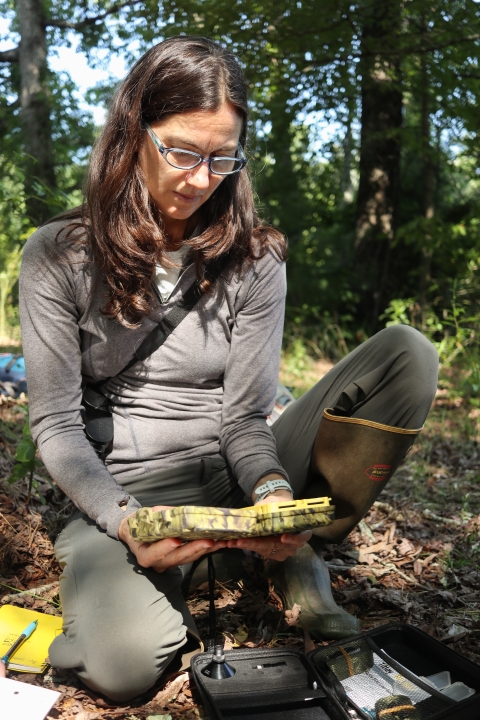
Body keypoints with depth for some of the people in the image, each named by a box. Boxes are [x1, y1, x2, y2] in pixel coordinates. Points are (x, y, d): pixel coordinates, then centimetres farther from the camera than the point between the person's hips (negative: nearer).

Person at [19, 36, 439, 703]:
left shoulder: (254, 260, 0)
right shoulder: (59, 257, -5)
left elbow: (244, 416, -2)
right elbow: (56, 423, -6)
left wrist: (273, 492, -25)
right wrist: (121, 519, -24)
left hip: (231, 476, 3)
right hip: (123, 494, -2)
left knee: (407, 354, -15)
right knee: (125, 662, -36)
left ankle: (299, 556, -5)